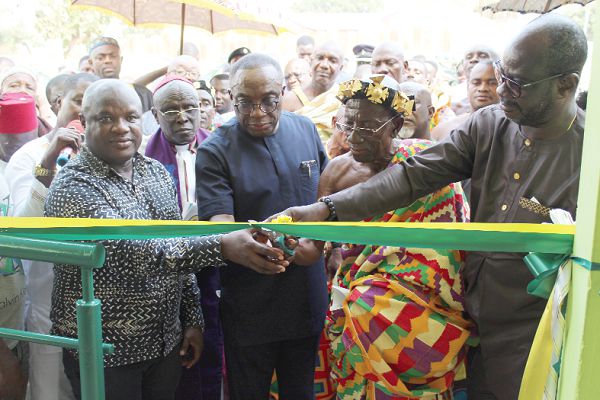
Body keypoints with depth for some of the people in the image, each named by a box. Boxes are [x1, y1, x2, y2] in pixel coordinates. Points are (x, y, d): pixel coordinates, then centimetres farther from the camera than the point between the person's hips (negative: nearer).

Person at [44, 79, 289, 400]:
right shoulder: (72, 187, -17)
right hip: (103, 351, -5)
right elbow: (125, 249, -33)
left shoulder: (156, 171, 4)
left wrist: (192, 320, 8)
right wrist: (221, 247, -42)